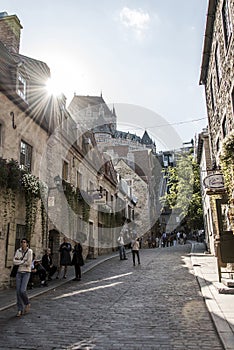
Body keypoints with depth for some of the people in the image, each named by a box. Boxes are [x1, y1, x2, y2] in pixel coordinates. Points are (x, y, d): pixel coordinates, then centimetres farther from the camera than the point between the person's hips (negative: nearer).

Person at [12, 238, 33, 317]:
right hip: (19, 272, 4)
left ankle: (27, 304, 15)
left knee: (22, 290, -14)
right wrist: (23, 261, -14)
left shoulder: (29, 251, -10)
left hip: (26, 272, -4)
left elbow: (29, 263, -18)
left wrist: (19, 261, -8)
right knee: (18, 291, -1)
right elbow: (14, 261, -4)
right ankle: (20, 310, 12)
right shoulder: (18, 251, 4)